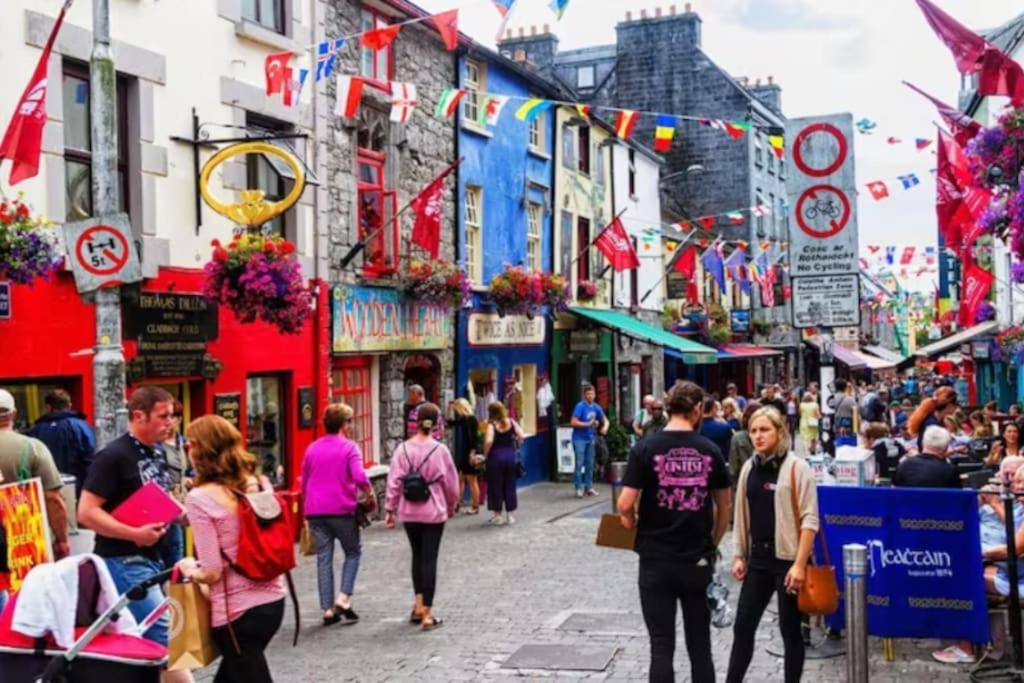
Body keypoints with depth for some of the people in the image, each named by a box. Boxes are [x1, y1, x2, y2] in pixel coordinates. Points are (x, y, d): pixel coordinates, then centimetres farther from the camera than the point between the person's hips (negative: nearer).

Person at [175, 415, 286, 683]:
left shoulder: (200, 498, -15)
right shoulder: (260, 484, 4)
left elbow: (212, 573, -17)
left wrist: (188, 569, 4)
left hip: (237, 610, -7)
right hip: (273, 599, 7)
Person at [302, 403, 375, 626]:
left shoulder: (312, 448, 10)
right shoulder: (349, 447, -6)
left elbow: (304, 482, 16)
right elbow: (359, 477, -19)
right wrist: (371, 495, -3)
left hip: (315, 511, 4)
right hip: (342, 509, -4)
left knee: (324, 559, 7)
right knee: (353, 552, 14)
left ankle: (328, 610, 7)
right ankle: (343, 598, 0)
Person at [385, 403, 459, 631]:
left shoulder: (403, 449, -5)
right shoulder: (440, 450, -10)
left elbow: (394, 482, -6)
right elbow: (451, 482, -3)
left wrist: (390, 509, 3)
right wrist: (451, 506, 14)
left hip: (409, 513, 3)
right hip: (434, 512, -3)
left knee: (417, 557, 20)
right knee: (429, 559, 1)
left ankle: (418, 605, 26)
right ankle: (427, 614, 2)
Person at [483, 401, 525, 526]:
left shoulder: (491, 424, -10)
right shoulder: (511, 422, 2)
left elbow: (489, 441, -23)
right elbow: (521, 436, -5)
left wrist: (485, 453, -8)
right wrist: (515, 447, 9)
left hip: (495, 456, -4)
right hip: (510, 455, 4)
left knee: (495, 486, 7)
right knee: (510, 485, 12)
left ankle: (497, 515, 12)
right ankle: (510, 514, 16)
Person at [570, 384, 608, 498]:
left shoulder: (596, 407, 6)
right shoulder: (580, 406, -12)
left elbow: (605, 420, 16)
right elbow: (573, 422, -18)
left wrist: (605, 427, -6)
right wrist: (588, 424, -18)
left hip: (590, 439, 6)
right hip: (579, 439, -6)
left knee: (590, 464, 10)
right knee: (579, 464, -5)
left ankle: (589, 487, 19)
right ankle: (579, 488, 1)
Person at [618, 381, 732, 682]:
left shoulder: (646, 448, -8)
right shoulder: (710, 450, 0)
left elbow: (625, 504, -12)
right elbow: (725, 506, 8)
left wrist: (634, 525, 8)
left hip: (657, 560, -2)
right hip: (698, 561, 2)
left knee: (662, 645, 3)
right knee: (700, 644, 12)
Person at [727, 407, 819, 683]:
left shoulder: (796, 468, -9)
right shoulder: (749, 468, 8)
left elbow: (809, 519, -12)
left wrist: (800, 564, -17)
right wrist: (739, 556, 10)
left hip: (788, 560, -5)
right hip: (758, 558, 6)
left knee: (790, 629, 5)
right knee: (743, 625, 8)